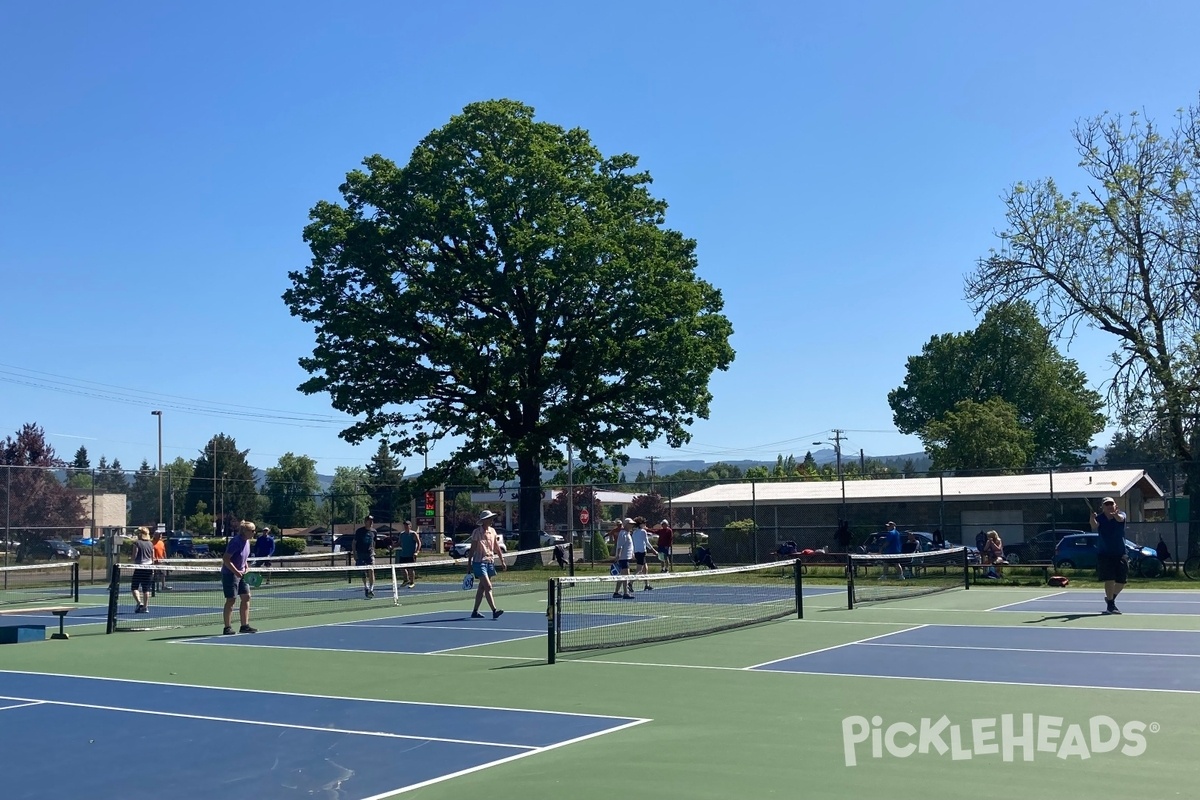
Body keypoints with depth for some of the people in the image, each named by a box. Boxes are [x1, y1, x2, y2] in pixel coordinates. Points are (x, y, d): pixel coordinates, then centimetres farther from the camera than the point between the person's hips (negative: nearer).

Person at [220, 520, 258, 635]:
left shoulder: (247, 541, 6)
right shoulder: (236, 542, -22)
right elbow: (225, 559, -25)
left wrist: (246, 567, 8)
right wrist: (236, 572, -26)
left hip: (240, 573, 9)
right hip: (230, 574, -9)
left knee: (246, 597, 6)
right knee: (231, 600, -4)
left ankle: (244, 626, 12)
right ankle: (227, 628, 3)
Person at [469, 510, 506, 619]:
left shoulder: (492, 531, 10)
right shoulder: (477, 532, -7)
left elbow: (497, 547, 15)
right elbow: (472, 549, -4)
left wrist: (502, 561, 11)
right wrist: (469, 564, -5)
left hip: (490, 562, 6)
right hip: (479, 562, -6)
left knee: (481, 588, 10)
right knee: (488, 587, -15)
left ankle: (475, 612, 18)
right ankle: (494, 611, -21)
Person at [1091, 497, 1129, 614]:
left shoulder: (1120, 514, -2)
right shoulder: (1100, 518, -4)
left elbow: (1120, 519, -27)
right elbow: (1095, 526, -26)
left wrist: (1116, 515, -53)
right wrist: (1092, 518, -51)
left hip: (1120, 554, 3)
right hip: (1104, 555, -3)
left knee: (1121, 581, 8)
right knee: (1109, 579, -13)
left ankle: (1111, 598, 34)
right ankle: (1110, 605, -6)